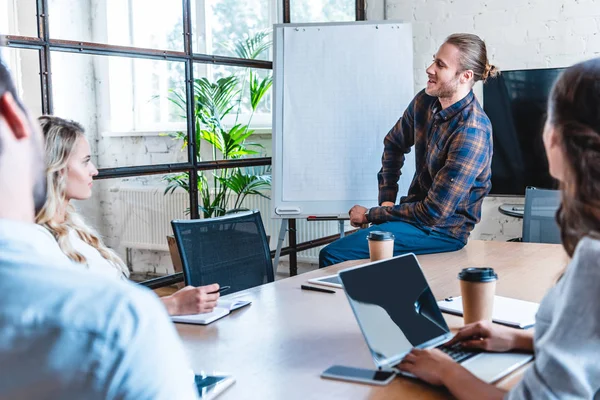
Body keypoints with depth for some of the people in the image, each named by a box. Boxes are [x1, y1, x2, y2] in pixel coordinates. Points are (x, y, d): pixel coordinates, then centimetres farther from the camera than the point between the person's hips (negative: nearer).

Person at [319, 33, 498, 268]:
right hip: (416, 210, 7)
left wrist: (371, 215, -12)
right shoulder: (426, 101, -1)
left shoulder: (471, 132, -24)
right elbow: (394, 144, 19)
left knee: (332, 256, -20)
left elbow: (432, 213, -22)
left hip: (442, 229, -7)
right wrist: (386, 198, 7)